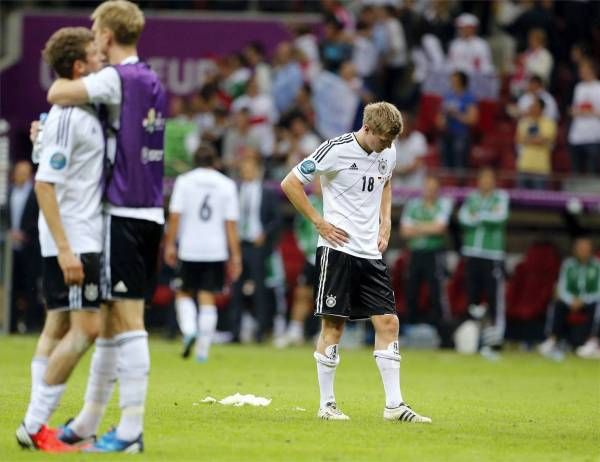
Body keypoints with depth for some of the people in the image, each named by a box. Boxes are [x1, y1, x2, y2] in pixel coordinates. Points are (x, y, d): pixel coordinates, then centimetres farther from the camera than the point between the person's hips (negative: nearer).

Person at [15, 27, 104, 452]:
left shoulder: (82, 111, 12)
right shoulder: (68, 116, -17)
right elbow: (44, 183, -20)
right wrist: (65, 249, -23)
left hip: (76, 240, 10)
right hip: (73, 240, -9)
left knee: (59, 327, 10)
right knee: (86, 327, -11)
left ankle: (37, 425, 12)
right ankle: (35, 424, -8)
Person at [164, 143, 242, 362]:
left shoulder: (184, 181, 0)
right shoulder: (227, 185, 3)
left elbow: (175, 215, -5)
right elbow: (231, 223, 1)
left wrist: (169, 245, 2)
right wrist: (235, 256, 4)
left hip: (189, 250, -1)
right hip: (216, 251, 1)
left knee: (184, 293, 13)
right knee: (207, 298, 4)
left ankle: (189, 330, -11)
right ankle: (203, 348, 2)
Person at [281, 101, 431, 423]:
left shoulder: (388, 154, 6)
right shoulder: (336, 150, -12)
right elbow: (290, 183, -9)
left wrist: (385, 221, 14)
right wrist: (320, 223, -10)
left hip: (370, 252, 6)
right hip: (338, 249, -6)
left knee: (388, 322, 0)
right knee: (333, 324, -3)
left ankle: (394, 405, 1)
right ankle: (326, 404, 6)